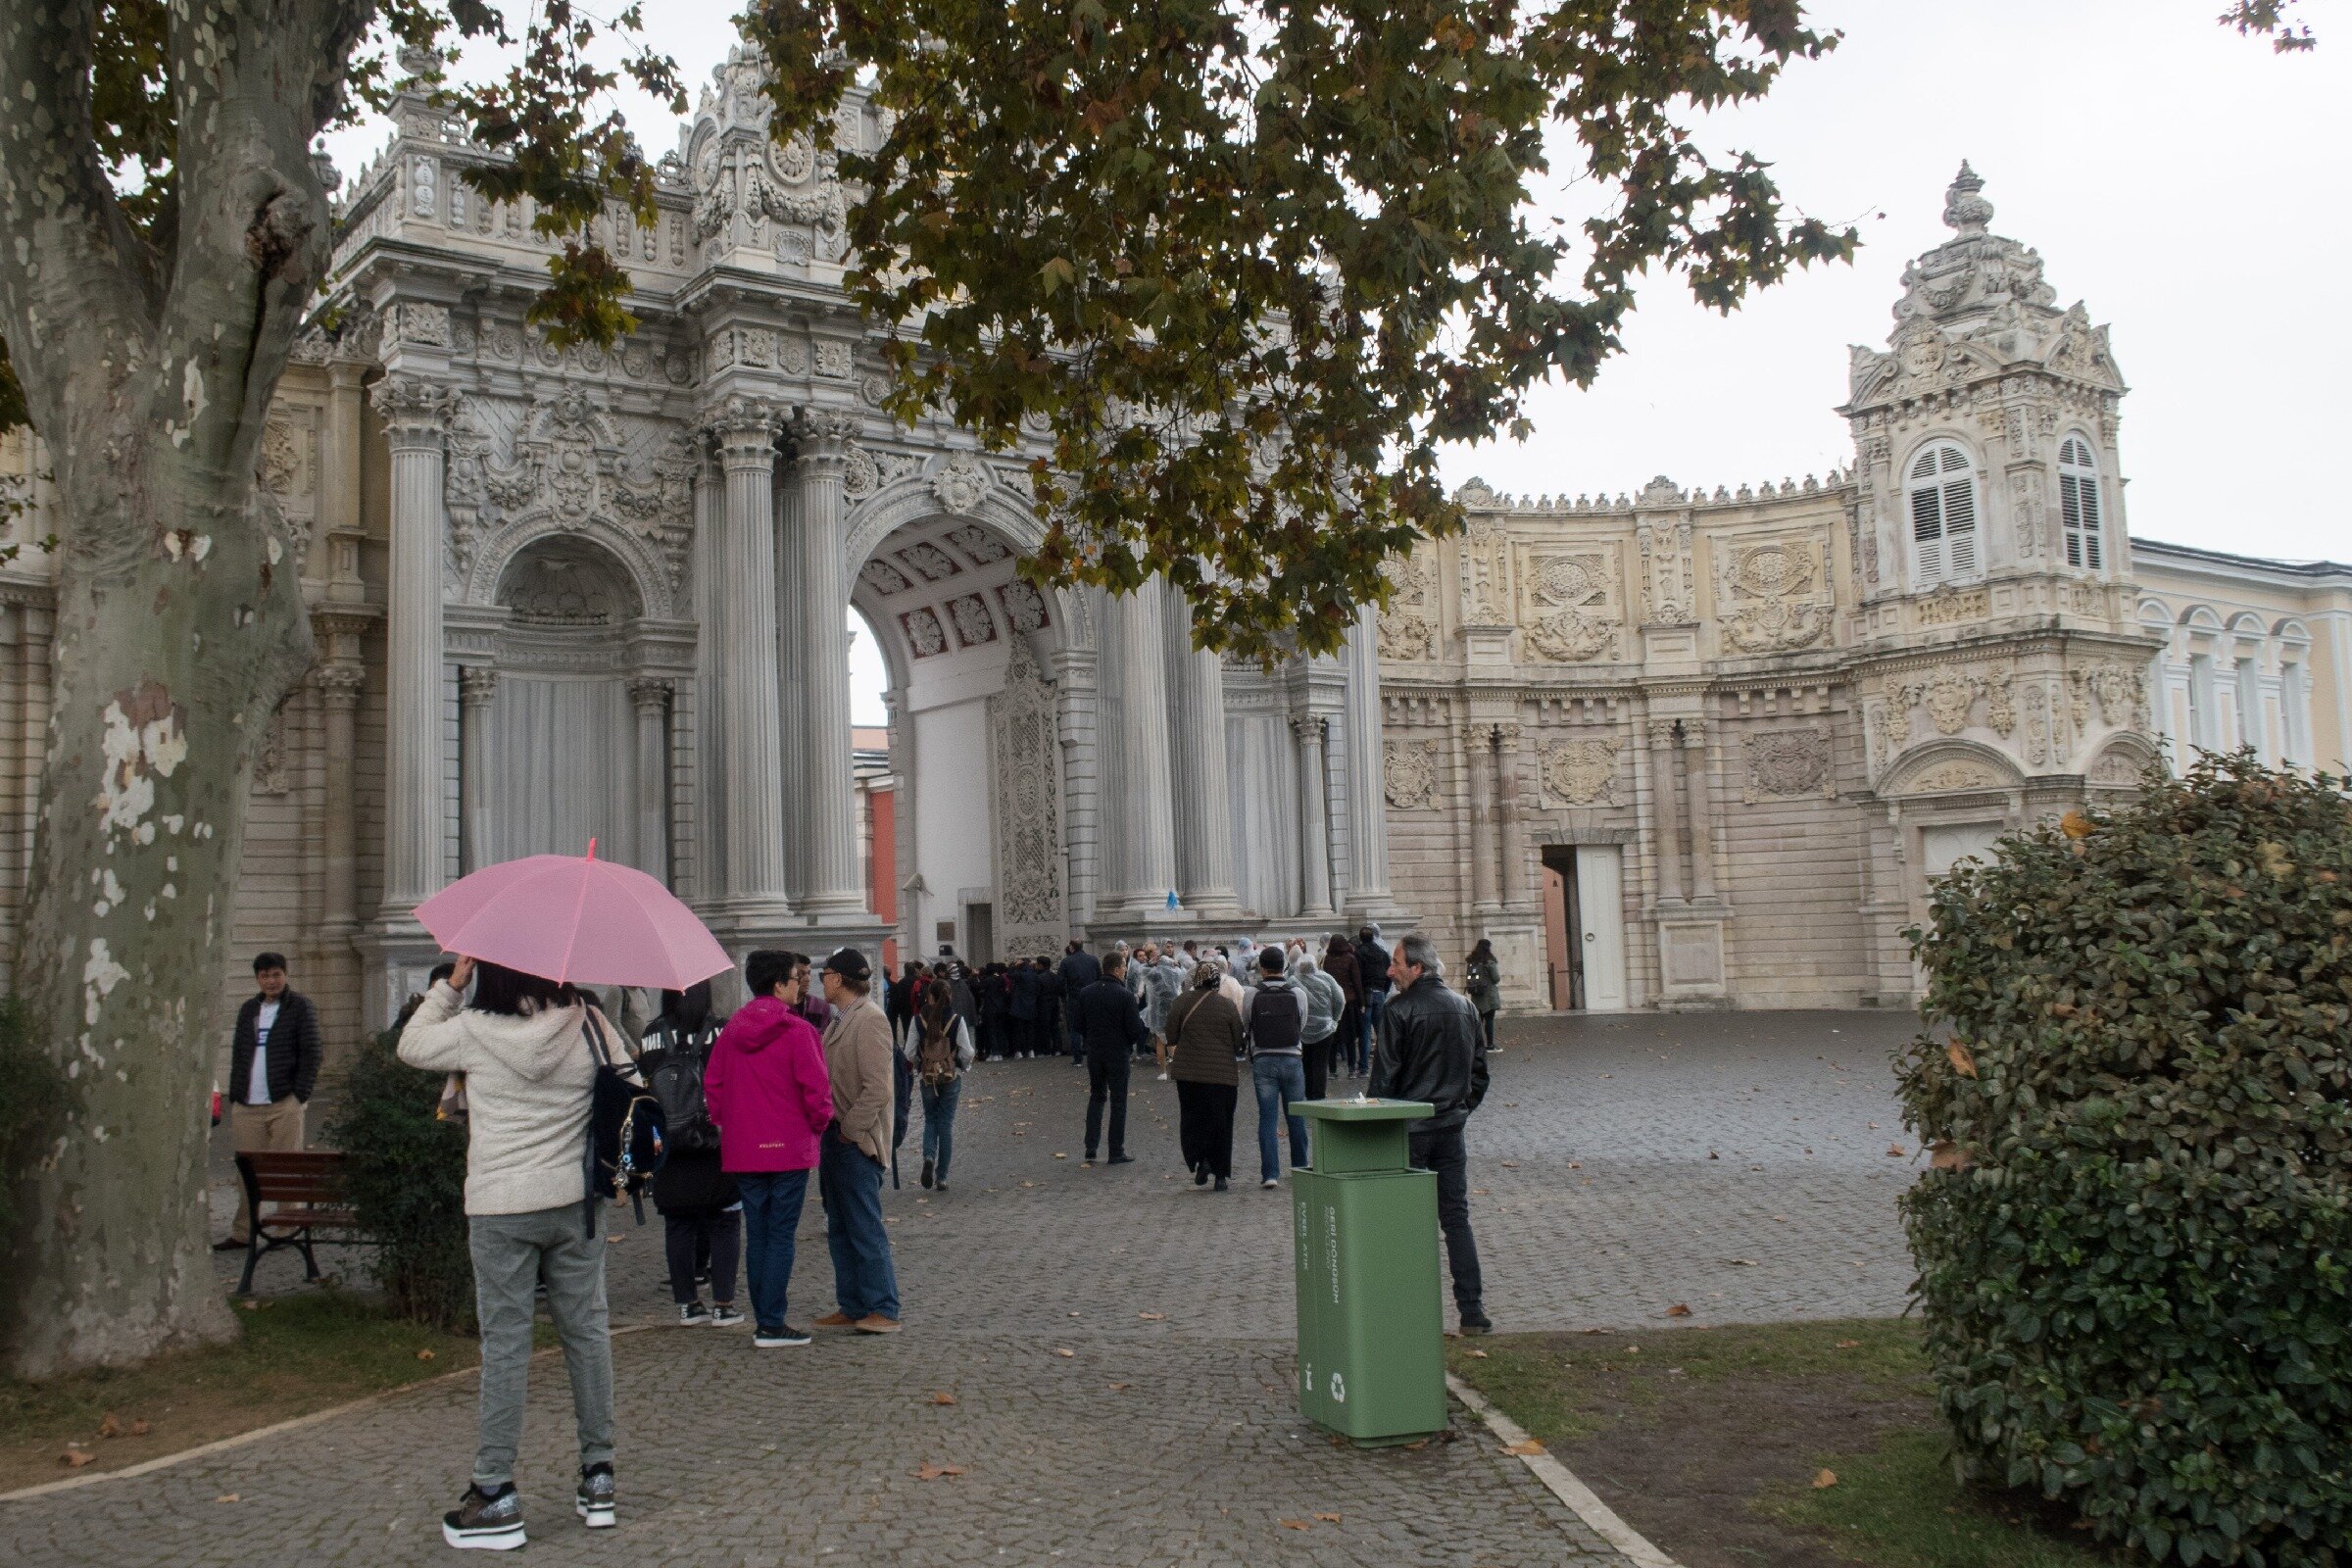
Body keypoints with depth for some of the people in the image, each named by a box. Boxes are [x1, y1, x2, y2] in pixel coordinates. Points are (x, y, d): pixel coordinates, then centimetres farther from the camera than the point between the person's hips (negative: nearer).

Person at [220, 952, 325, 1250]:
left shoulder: (300, 1007, 2)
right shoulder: (248, 1009, 18)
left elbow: (311, 1053, -3)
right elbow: (237, 1055, 20)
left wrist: (301, 1095, -10)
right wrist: (234, 1098, 11)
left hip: (284, 1104, -5)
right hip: (247, 1107, 5)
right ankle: (242, 1233, 12)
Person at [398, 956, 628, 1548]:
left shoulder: (475, 1031, -8)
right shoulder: (588, 1023, -4)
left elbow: (411, 1044, 10)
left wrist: (452, 981, 11)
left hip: (499, 1209, -2)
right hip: (576, 1201, 2)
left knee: (504, 1346, 3)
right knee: (587, 1332, 11)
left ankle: (496, 1494, 7)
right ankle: (597, 1476, 19)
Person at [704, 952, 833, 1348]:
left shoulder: (731, 1029, 6)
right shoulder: (796, 1030, -12)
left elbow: (712, 1085, 10)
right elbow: (816, 1089, -14)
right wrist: (819, 1124, 2)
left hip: (742, 1151, 6)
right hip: (789, 1148, -5)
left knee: (756, 1236, 12)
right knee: (781, 1236, -1)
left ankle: (763, 1320, 17)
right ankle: (772, 1325, -1)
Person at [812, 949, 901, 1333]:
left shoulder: (870, 1019, -15)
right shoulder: (838, 1021, 16)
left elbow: (877, 1088, -20)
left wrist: (849, 1129, -16)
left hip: (856, 1143, -10)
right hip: (834, 1141, 10)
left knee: (866, 1230, -6)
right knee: (840, 1230, 14)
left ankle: (884, 1311, -1)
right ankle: (852, 1307, 21)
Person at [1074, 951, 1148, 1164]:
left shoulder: (1086, 993, -1)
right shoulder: (1125, 996, -17)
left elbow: (1080, 1026, 5)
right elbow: (1135, 1029, -16)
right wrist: (1147, 1033, 5)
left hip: (1094, 1053, 5)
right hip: (1118, 1054, -5)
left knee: (1096, 1097, 17)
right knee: (1118, 1101, 5)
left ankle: (1090, 1149, 12)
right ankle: (1116, 1152, 7)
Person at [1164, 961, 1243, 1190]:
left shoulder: (1182, 1002, -1)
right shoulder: (1228, 1006, -2)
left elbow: (1171, 1038, 2)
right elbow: (1239, 1042, 3)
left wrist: (1175, 1059, 17)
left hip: (1188, 1071, 0)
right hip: (1222, 1074, 0)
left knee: (1192, 1118, 12)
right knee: (1220, 1121, 8)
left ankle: (1200, 1160, -9)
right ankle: (1220, 1175, 10)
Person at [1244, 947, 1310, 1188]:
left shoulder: (1252, 996, -9)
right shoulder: (1297, 995, -5)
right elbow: (1302, 1028, 5)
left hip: (1262, 1060, -1)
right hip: (1292, 1059, 1)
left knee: (1267, 1118, 3)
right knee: (1296, 1117, 14)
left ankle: (1270, 1173, -3)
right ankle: (1300, 1168, 25)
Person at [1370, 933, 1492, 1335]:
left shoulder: (1399, 1009, -13)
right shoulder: (1463, 1006, 7)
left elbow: (1385, 1075, -13)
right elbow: (1479, 1068, 13)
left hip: (1409, 1130, -5)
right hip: (1451, 1127, 5)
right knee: (1456, 1216, 10)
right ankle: (1472, 1311, 8)